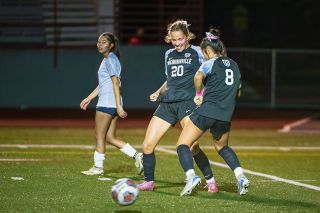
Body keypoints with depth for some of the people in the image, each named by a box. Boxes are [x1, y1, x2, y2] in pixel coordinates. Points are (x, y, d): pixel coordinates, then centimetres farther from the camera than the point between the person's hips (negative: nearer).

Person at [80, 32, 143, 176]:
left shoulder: (111, 59, -11)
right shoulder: (107, 60, 19)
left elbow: (115, 83, -17)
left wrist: (118, 106, -21)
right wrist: (88, 99, 27)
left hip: (107, 103, -10)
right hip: (108, 104, 10)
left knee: (100, 136, 0)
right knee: (110, 138, 10)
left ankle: (98, 167, 7)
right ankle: (137, 156, 6)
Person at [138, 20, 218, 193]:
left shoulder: (197, 52, 2)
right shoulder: (169, 55, 19)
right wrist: (159, 92, 13)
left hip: (187, 101, -6)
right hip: (167, 103, 6)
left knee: (191, 146, -21)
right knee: (147, 145, -2)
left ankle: (210, 180, -5)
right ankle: (149, 182, 14)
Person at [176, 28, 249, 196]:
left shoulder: (211, 63, -1)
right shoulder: (234, 65, 18)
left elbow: (198, 76, -21)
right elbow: (237, 91, 27)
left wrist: (198, 94, -5)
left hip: (206, 111, -6)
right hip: (226, 117, 6)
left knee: (182, 145, 0)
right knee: (222, 147, 30)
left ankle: (191, 176, -25)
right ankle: (240, 176, 10)